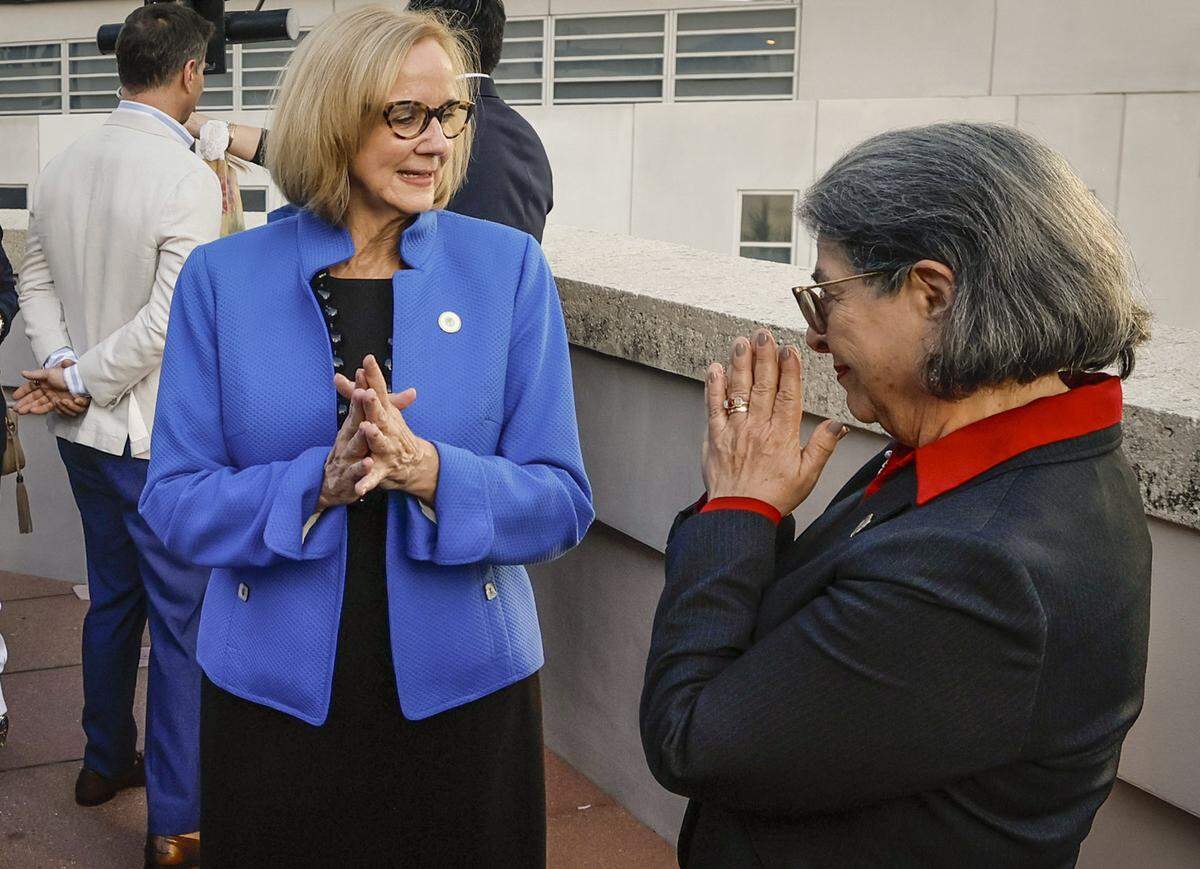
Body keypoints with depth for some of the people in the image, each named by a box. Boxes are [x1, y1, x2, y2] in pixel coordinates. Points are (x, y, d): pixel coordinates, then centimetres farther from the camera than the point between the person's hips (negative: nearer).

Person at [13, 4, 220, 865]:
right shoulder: (187, 176, -19)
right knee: (184, 622, 1)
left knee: (112, 598, 22)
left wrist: (63, 367, -2)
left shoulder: (64, 167, 4)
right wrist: (83, 378, -11)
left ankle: (106, 760, 39)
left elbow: (37, 281, 8)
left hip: (87, 433, 8)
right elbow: (169, 321, -23)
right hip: (161, 438, -8)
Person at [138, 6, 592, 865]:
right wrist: (320, 481, -22)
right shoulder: (223, 277, -3)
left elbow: (562, 502, -6)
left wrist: (428, 471, -24)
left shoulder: (508, 266, -5)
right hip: (272, 692, 0)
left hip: (463, 689, 0)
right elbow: (176, 501, -4)